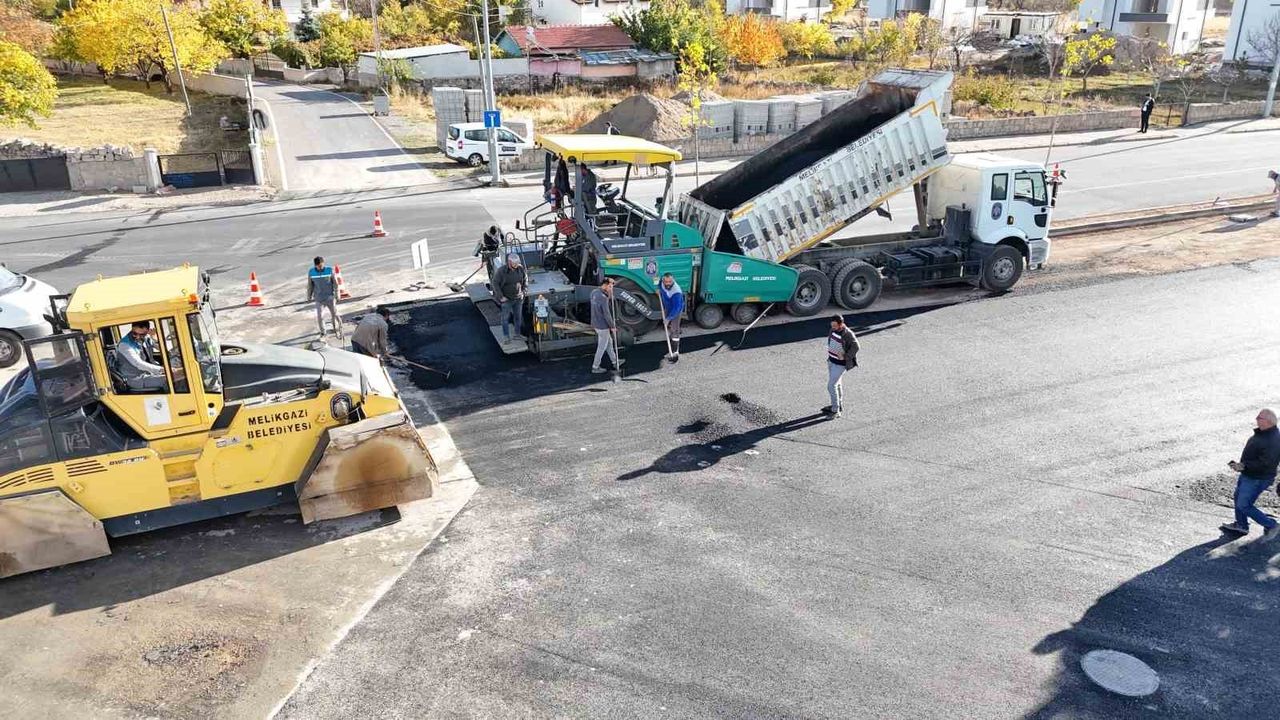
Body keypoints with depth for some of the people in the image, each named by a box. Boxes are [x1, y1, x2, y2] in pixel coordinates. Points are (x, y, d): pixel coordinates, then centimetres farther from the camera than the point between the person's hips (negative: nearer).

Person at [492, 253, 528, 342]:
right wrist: (501, 297, -15)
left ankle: (518, 333, 31)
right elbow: (495, 283, -14)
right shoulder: (501, 271, -20)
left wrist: (523, 292, 0)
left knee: (518, 316, 16)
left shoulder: (521, 268, -8)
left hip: (518, 298, 4)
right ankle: (506, 336, 17)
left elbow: (525, 279, 7)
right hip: (506, 299, -4)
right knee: (506, 318, 6)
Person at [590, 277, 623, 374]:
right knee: (602, 347, 6)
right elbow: (606, 314, -21)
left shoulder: (594, 292, 2)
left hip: (595, 323, 9)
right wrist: (612, 326, -10)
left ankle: (615, 362, 35)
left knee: (609, 342, 23)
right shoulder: (603, 298, -25)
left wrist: (609, 294, -5)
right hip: (602, 326, -9)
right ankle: (595, 367, 17)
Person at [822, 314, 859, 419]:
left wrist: (845, 357, -20)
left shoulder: (848, 334, -26)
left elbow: (855, 347, -18)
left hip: (840, 364, -8)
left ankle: (835, 411, 3)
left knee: (831, 386, -8)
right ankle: (839, 405, 37)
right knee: (836, 383, 20)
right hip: (831, 360, 8)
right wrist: (829, 351, 8)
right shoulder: (834, 329, -2)